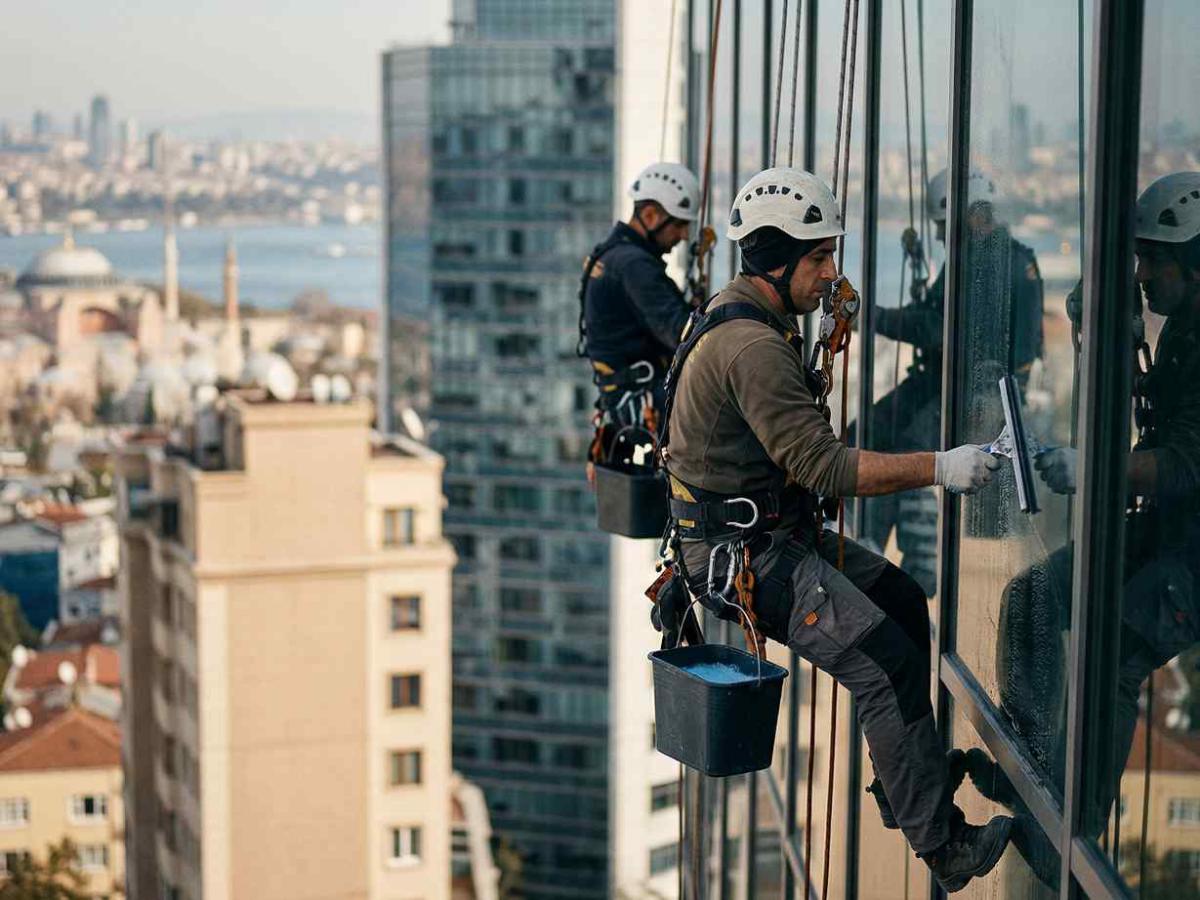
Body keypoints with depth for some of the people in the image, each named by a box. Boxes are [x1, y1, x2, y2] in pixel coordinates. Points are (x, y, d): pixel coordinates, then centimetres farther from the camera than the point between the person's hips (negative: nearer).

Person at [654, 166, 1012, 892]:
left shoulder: (736, 316, 11)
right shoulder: (754, 348, -24)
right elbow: (819, 463, -28)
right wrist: (939, 468, -28)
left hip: (774, 528, 11)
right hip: (742, 554, -11)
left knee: (903, 601, 15)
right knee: (891, 665, -16)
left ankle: (905, 783, 21)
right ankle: (944, 848, -11)